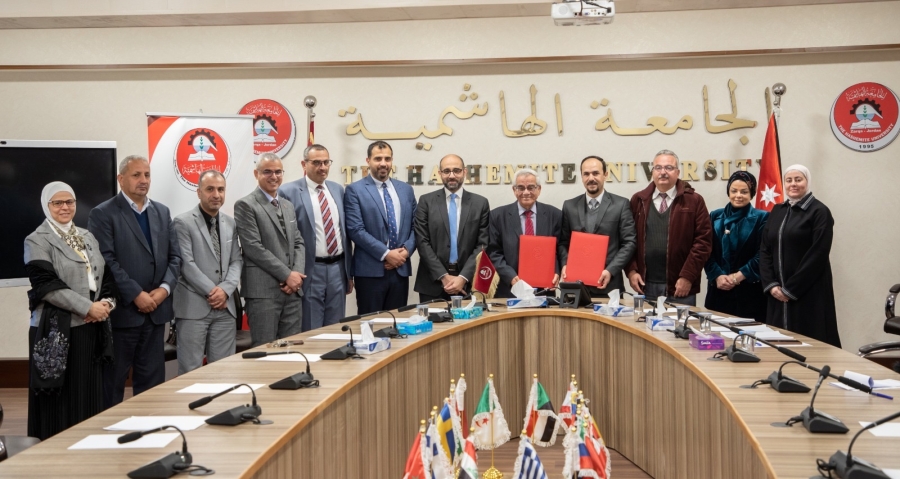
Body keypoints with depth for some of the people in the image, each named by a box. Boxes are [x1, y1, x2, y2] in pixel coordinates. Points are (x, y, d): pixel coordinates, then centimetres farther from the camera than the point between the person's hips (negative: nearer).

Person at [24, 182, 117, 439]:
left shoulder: (88, 237, 15)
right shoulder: (37, 241, -3)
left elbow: (107, 274, 14)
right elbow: (46, 284, -14)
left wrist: (106, 302, -5)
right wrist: (87, 307, -17)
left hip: (92, 327, 5)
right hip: (57, 329, -5)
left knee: (90, 392, 10)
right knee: (61, 396, 1)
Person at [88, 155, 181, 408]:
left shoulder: (162, 212, 12)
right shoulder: (103, 213, -5)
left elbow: (175, 256, 9)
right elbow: (106, 261, -13)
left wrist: (164, 288, -7)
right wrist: (136, 295, -17)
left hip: (155, 309, 5)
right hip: (121, 310, -5)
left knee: (152, 379, 11)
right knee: (113, 379, 6)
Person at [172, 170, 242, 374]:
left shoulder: (230, 223, 13)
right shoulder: (183, 222, -4)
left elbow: (236, 261, 9)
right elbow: (186, 264, -11)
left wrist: (225, 289, -7)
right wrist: (212, 292, -12)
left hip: (225, 306, 5)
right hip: (193, 305, -5)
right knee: (191, 370, 0)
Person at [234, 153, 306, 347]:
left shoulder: (288, 205, 18)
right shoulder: (245, 205, -5)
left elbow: (298, 243, 14)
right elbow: (253, 248, -13)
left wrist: (297, 274, -4)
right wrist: (287, 275, -13)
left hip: (292, 289, 7)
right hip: (263, 290, -6)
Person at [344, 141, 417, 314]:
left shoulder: (406, 189, 14)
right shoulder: (355, 190, -2)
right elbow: (356, 230, -11)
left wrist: (406, 250, -6)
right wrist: (386, 254, -14)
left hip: (401, 269, 5)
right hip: (370, 270, -4)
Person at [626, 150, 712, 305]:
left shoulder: (694, 201, 1)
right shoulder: (638, 200, 9)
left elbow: (703, 241, -4)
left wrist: (688, 276, -11)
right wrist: (631, 270, -5)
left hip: (679, 286, -2)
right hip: (646, 285, 2)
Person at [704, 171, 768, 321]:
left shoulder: (761, 218, 3)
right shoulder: (715, 217, 12)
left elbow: (762, 255, -6)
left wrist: (738, 276, -13)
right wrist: (717, 276, -9)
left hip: (749, 291, -3)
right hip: (719, 290, 3)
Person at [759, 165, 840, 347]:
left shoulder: (819, 212, -4)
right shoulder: (777, 211, 12)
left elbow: (818, 255, -12)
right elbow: (764, 250, 8)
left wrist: (791, 289, -14)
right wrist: (770, 284, -5)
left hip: (808, 293, -5)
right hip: (778, 292, 5)